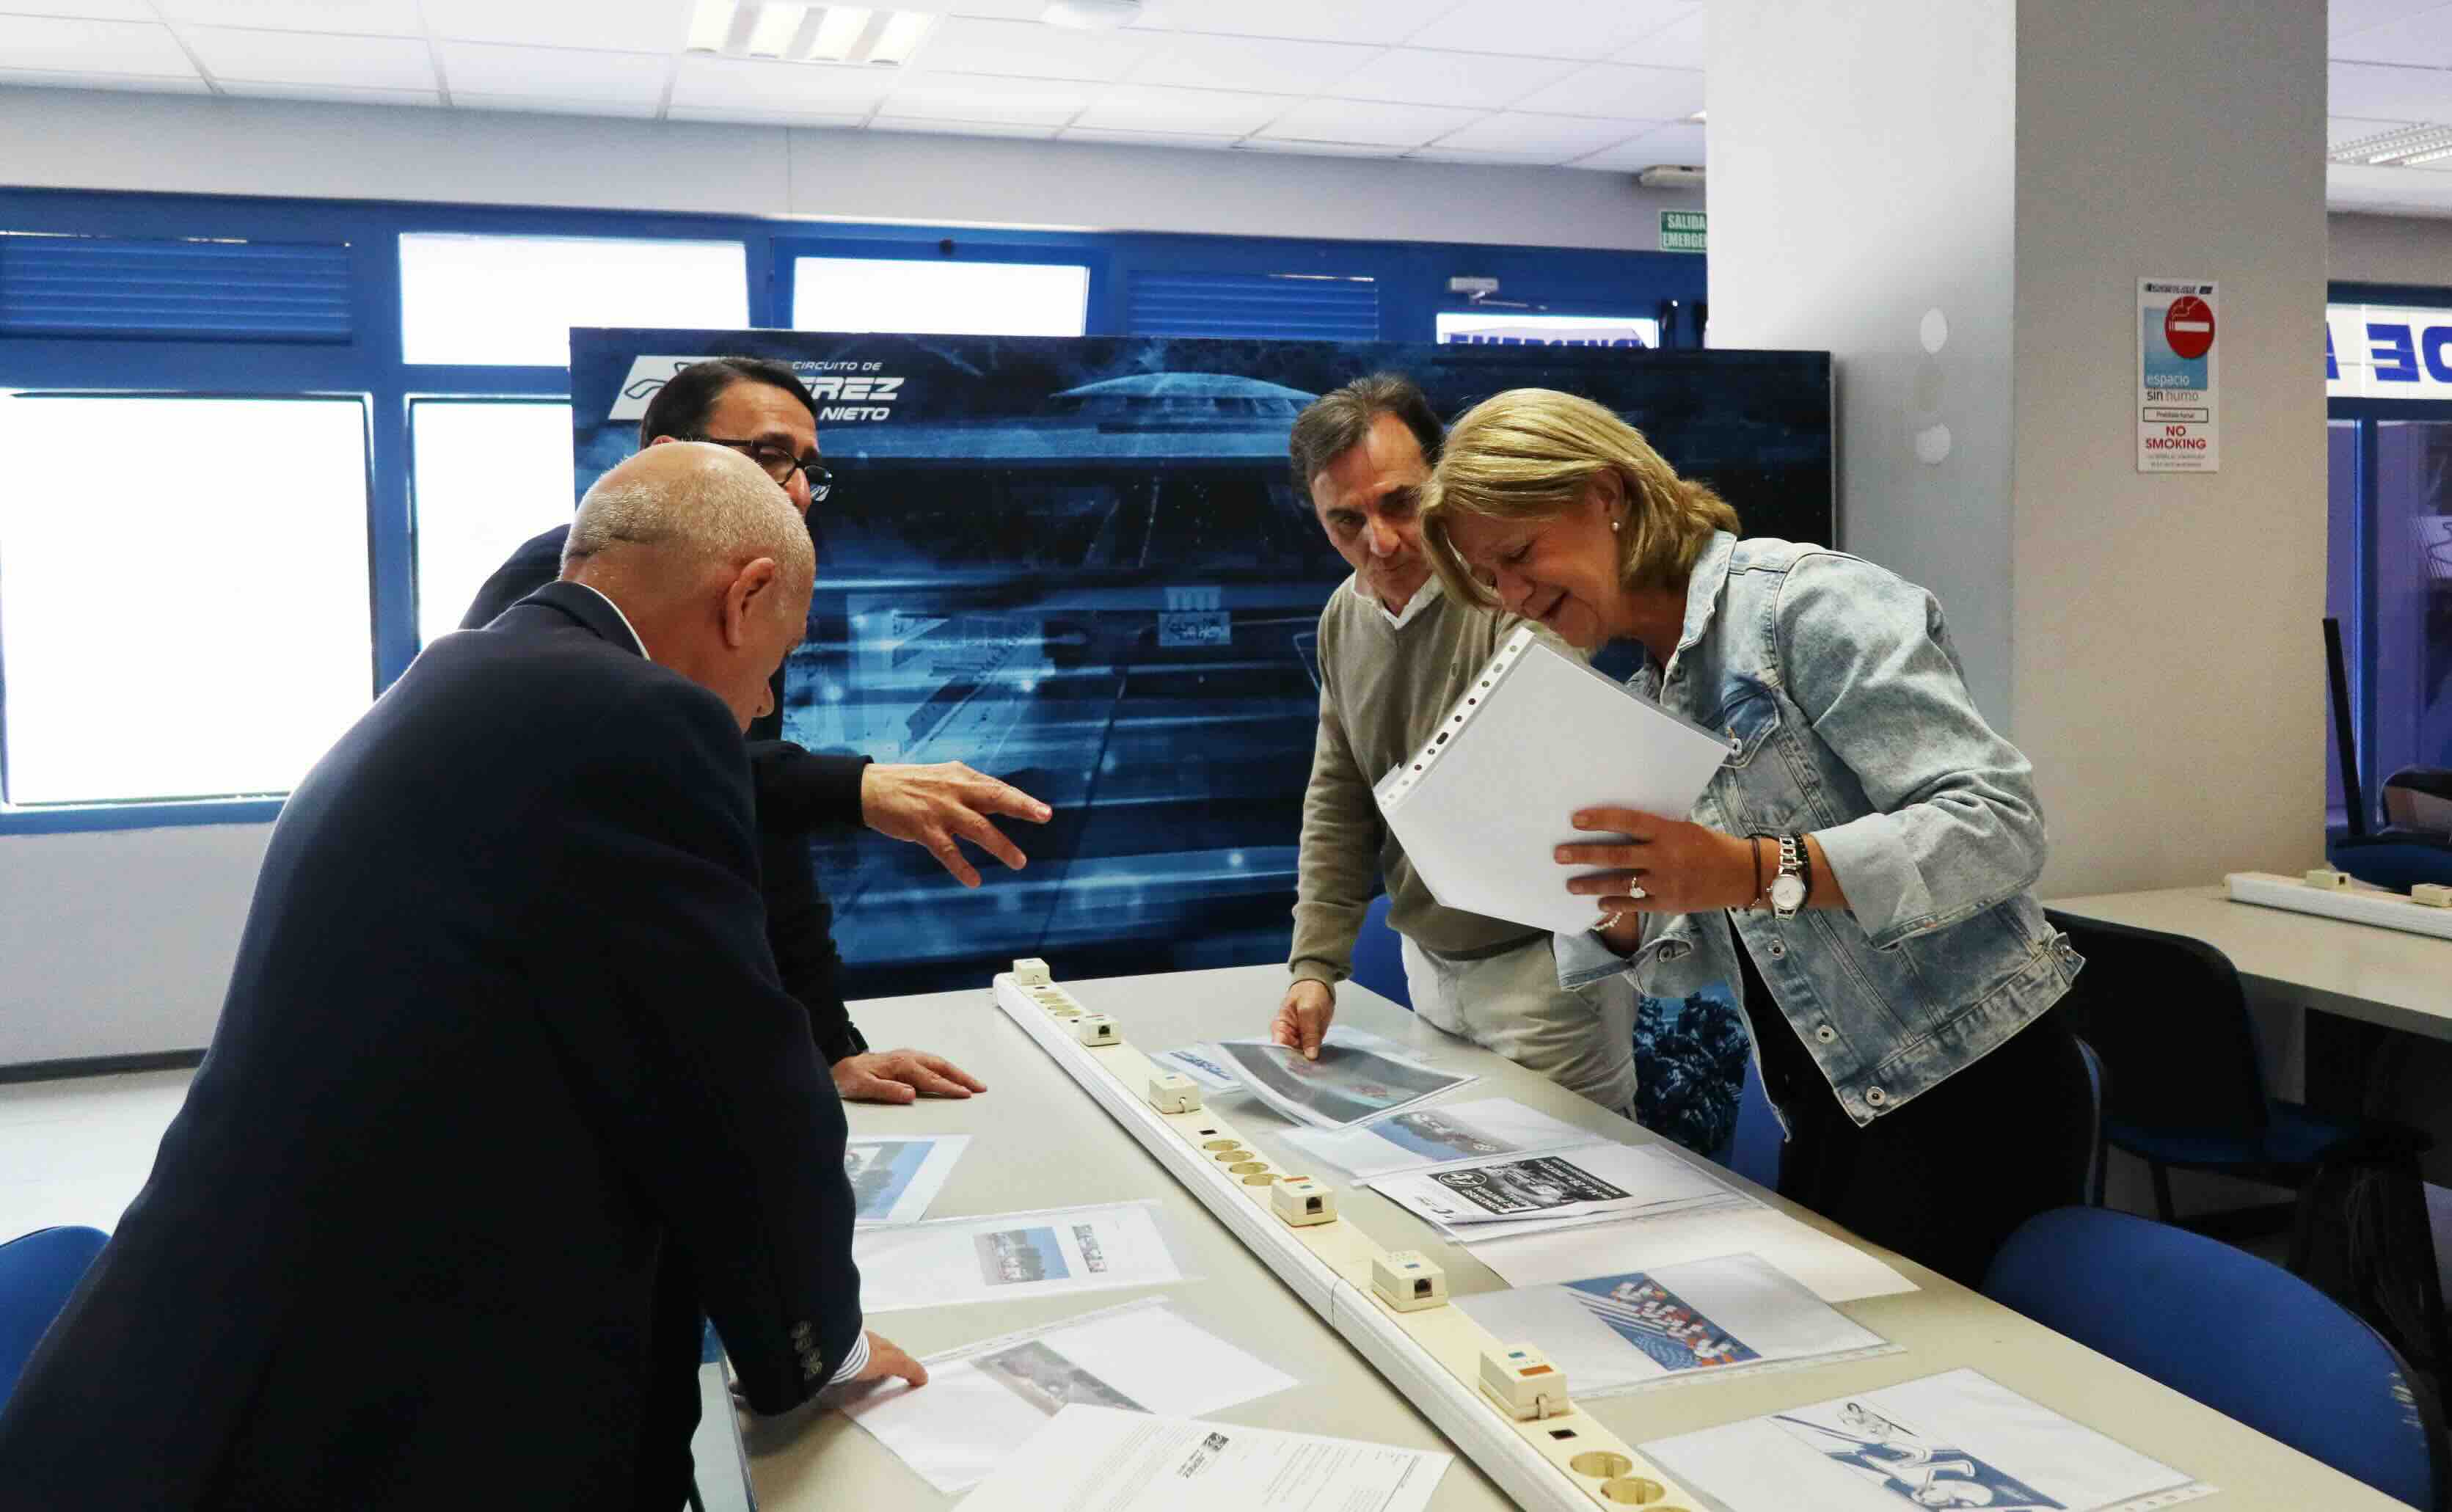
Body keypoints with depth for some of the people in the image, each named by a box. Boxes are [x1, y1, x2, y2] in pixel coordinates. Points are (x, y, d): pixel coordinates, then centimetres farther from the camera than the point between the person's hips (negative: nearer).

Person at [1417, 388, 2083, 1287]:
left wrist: (1756, 871, -32)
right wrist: (1620, 914, -7)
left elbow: (1999, 825, -22)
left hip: (1960, 1086, -7)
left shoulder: (1805, 603, -13)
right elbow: (1701, 960, 15)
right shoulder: (1649, 700, 12)